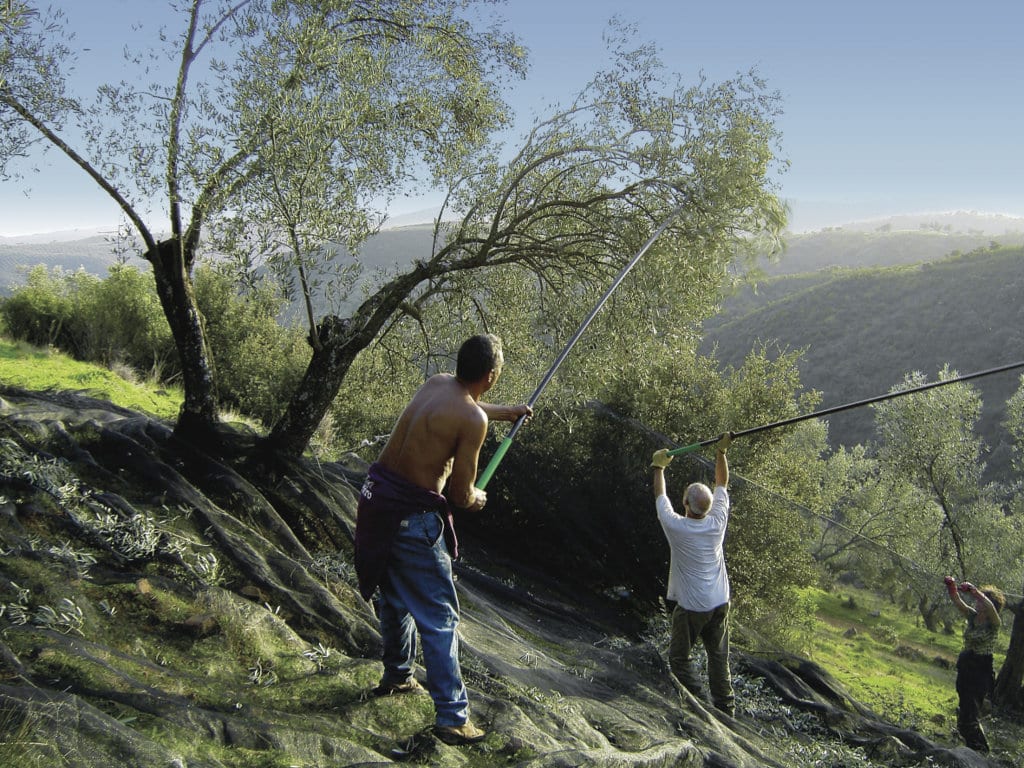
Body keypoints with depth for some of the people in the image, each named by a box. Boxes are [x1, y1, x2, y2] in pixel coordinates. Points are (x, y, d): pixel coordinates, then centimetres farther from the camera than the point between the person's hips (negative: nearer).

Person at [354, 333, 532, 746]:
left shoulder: (435, 383, 4)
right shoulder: (473, 420, -18)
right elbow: (460, 494, -13)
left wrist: (505, 410, 43)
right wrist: (477, 497, 11)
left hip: (376, 495, 9)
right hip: (411, 514, -9)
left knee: (395, 595, 27)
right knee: (440, 616, 2)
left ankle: (397, 676, 47)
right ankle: (452, 717, 8)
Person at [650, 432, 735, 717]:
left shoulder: (676, 527, -18)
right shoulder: (718, 523, -9)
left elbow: (660, 496, -1)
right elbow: (721, 483, 5)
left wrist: (659, 467, 13)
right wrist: (721, 452, 9)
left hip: (691, 607, -5)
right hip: (720, 603, 5)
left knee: (679, 657, 8)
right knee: (719, 657, 15)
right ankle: (725, 706, 20)